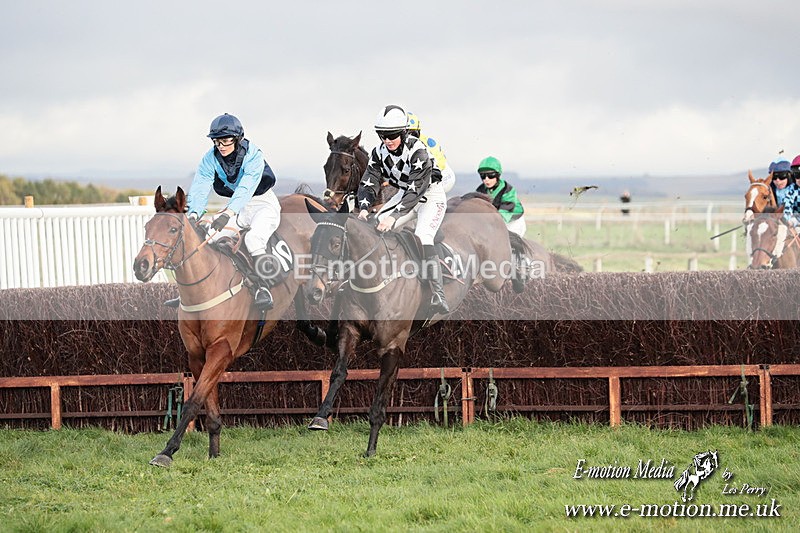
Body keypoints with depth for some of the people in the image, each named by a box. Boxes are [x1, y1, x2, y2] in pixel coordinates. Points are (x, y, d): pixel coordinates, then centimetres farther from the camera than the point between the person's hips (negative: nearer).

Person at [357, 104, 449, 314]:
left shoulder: (417, 150, -30)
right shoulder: (379, 152, -10)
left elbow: (417, 188, -37)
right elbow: (369, 182, -13)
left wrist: (394, 216, -46)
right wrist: (364, 208, -33)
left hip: (431, 196, -7)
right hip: (404, 194, 7)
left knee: (422, 237, -28)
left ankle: (437, 294, -33)